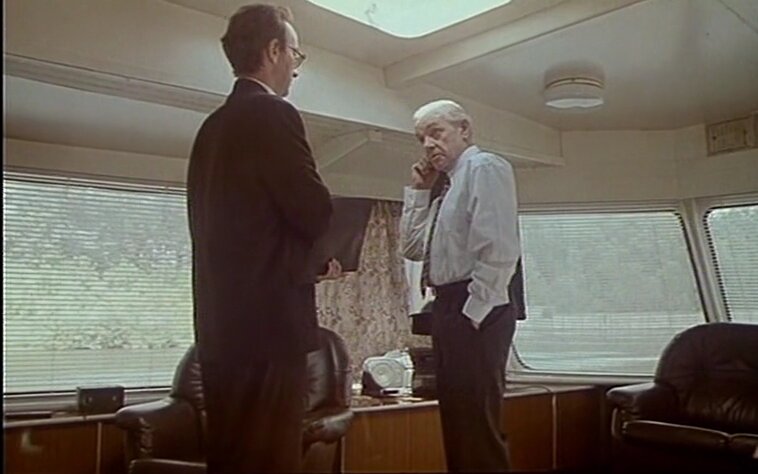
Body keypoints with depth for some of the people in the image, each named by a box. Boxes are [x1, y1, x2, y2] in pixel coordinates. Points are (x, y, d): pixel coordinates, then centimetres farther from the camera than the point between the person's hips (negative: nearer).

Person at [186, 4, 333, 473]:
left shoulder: (213, 126, 15)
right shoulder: (273, 114, -10)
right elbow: (316, 213, -14)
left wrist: (307, 258, 16)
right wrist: (316, 253, 9)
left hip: (223, 320, 9)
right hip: (267, 318, -9)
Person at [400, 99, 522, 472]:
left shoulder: (485, 167, -6)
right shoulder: (447, 184, 21)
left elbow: (498, 249, -18)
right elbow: (412, 247, 20)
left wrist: (474, 310, -19)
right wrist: (419, 191, 15)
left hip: (474, 312, -10)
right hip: (448, 308, 10)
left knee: (477, 424, -8)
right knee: (456, 422, 14)